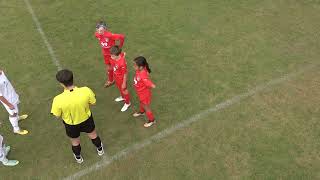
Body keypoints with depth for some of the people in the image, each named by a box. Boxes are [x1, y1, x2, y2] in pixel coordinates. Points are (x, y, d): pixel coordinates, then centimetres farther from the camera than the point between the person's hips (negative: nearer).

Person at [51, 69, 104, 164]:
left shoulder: (58, 100, -35)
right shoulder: (86, 91, -32)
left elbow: (57, 115, -16)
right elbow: (93, 103, -12)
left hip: (71, 125, 0)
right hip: (86, 119, 1)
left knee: (75, 142, 31)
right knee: (93, 135, 33)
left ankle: (78, 157, 60)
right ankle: (100, 149, 61)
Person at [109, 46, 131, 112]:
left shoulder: (122, 63, -42)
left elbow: (125, 74, -29)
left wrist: (124, 83, -19)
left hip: (121, 78, -8)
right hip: (116, 77, 8)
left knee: (124, 90, 17)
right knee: (119, 88, 32)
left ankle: (127, 103, 43)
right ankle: (123, 97, 62)